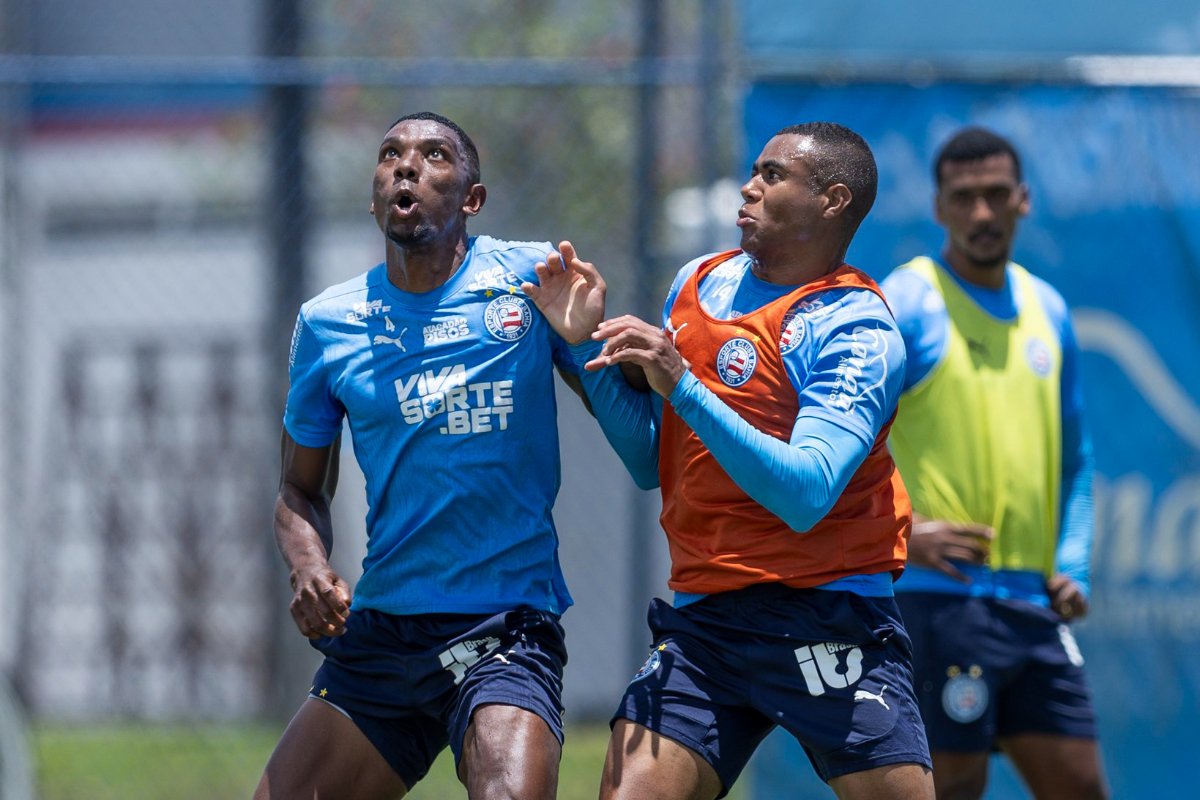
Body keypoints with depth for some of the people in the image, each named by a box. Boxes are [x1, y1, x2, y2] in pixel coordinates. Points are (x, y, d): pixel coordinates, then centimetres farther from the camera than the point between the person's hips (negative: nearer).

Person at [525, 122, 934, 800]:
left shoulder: (858, 330, -9)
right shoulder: (700, 282, 12)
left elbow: (806, 495, -23)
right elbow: (652, 464, 18)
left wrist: (682, 388, -27)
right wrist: (585, 342, 7)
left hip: (829, 620, -5)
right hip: (701, 615, 5)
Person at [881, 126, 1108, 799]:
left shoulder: (1047, 310, 15)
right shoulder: (906, 306, -5)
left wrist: (1071, 564, 11)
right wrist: (897, 530, -18)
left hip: (1034, 603, 7)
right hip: (943, 596, -7)